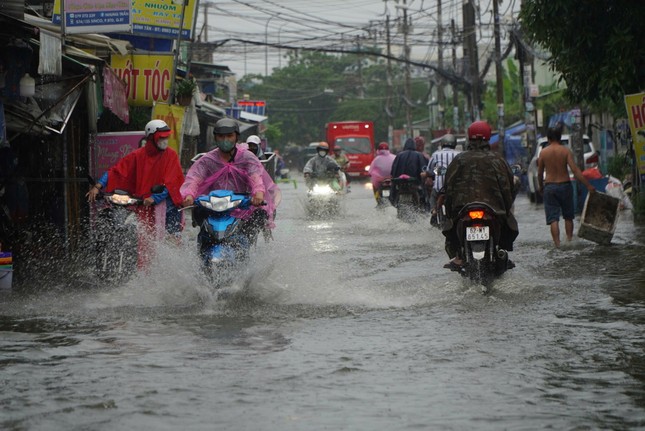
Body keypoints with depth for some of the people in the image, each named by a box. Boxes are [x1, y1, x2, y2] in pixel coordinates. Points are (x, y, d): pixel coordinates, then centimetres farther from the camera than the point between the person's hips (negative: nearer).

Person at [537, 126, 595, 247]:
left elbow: (540, 172, 5)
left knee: (553, 218, -1)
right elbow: (575, 170, -13)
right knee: (568, 216, 18)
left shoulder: (543, 152, -2)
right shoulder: (566, 151, -6)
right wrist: (588, 185, -12)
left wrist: (540, 186, 23)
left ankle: (557, 243, -11)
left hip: (550, 187, 0)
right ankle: (569, 239, 20)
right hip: (565, 185, 0)